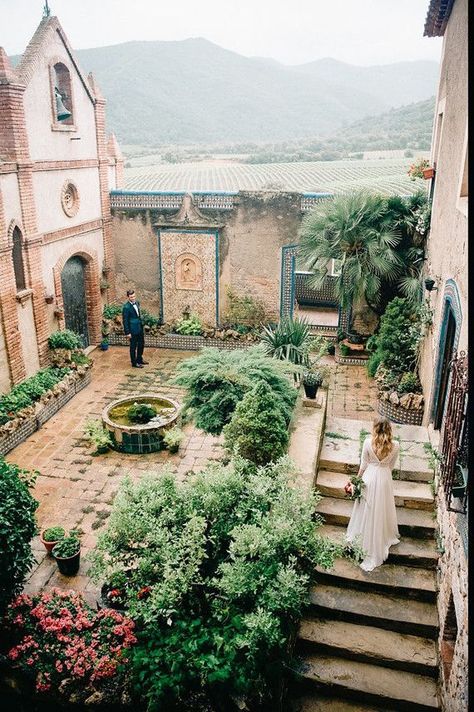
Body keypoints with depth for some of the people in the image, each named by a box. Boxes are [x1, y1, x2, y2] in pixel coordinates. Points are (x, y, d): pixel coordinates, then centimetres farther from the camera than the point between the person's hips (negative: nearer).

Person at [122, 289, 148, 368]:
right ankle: (134, 363, 18)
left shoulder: (137, 303, 4)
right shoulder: (126, 307, -19)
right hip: (133, 330, -8)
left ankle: (139, 359, 36)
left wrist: (141, 324, 16)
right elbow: (125, 320, -16)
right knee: (133, 347, 5)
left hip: (140, 328, 8)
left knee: (141, 344, 19)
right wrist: (127, 333, -16)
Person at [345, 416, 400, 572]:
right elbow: (391, 466, 0)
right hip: (385, 480, 1)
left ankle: (361, 537, 33)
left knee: (367, 510, 17)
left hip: (369, 477, 0)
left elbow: (363, 465, -8)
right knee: (382, 510, 17)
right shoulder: (395, 446, -13)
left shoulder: (368, 442, -18)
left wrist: (357, 479, 6)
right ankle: (384, 537, 33)